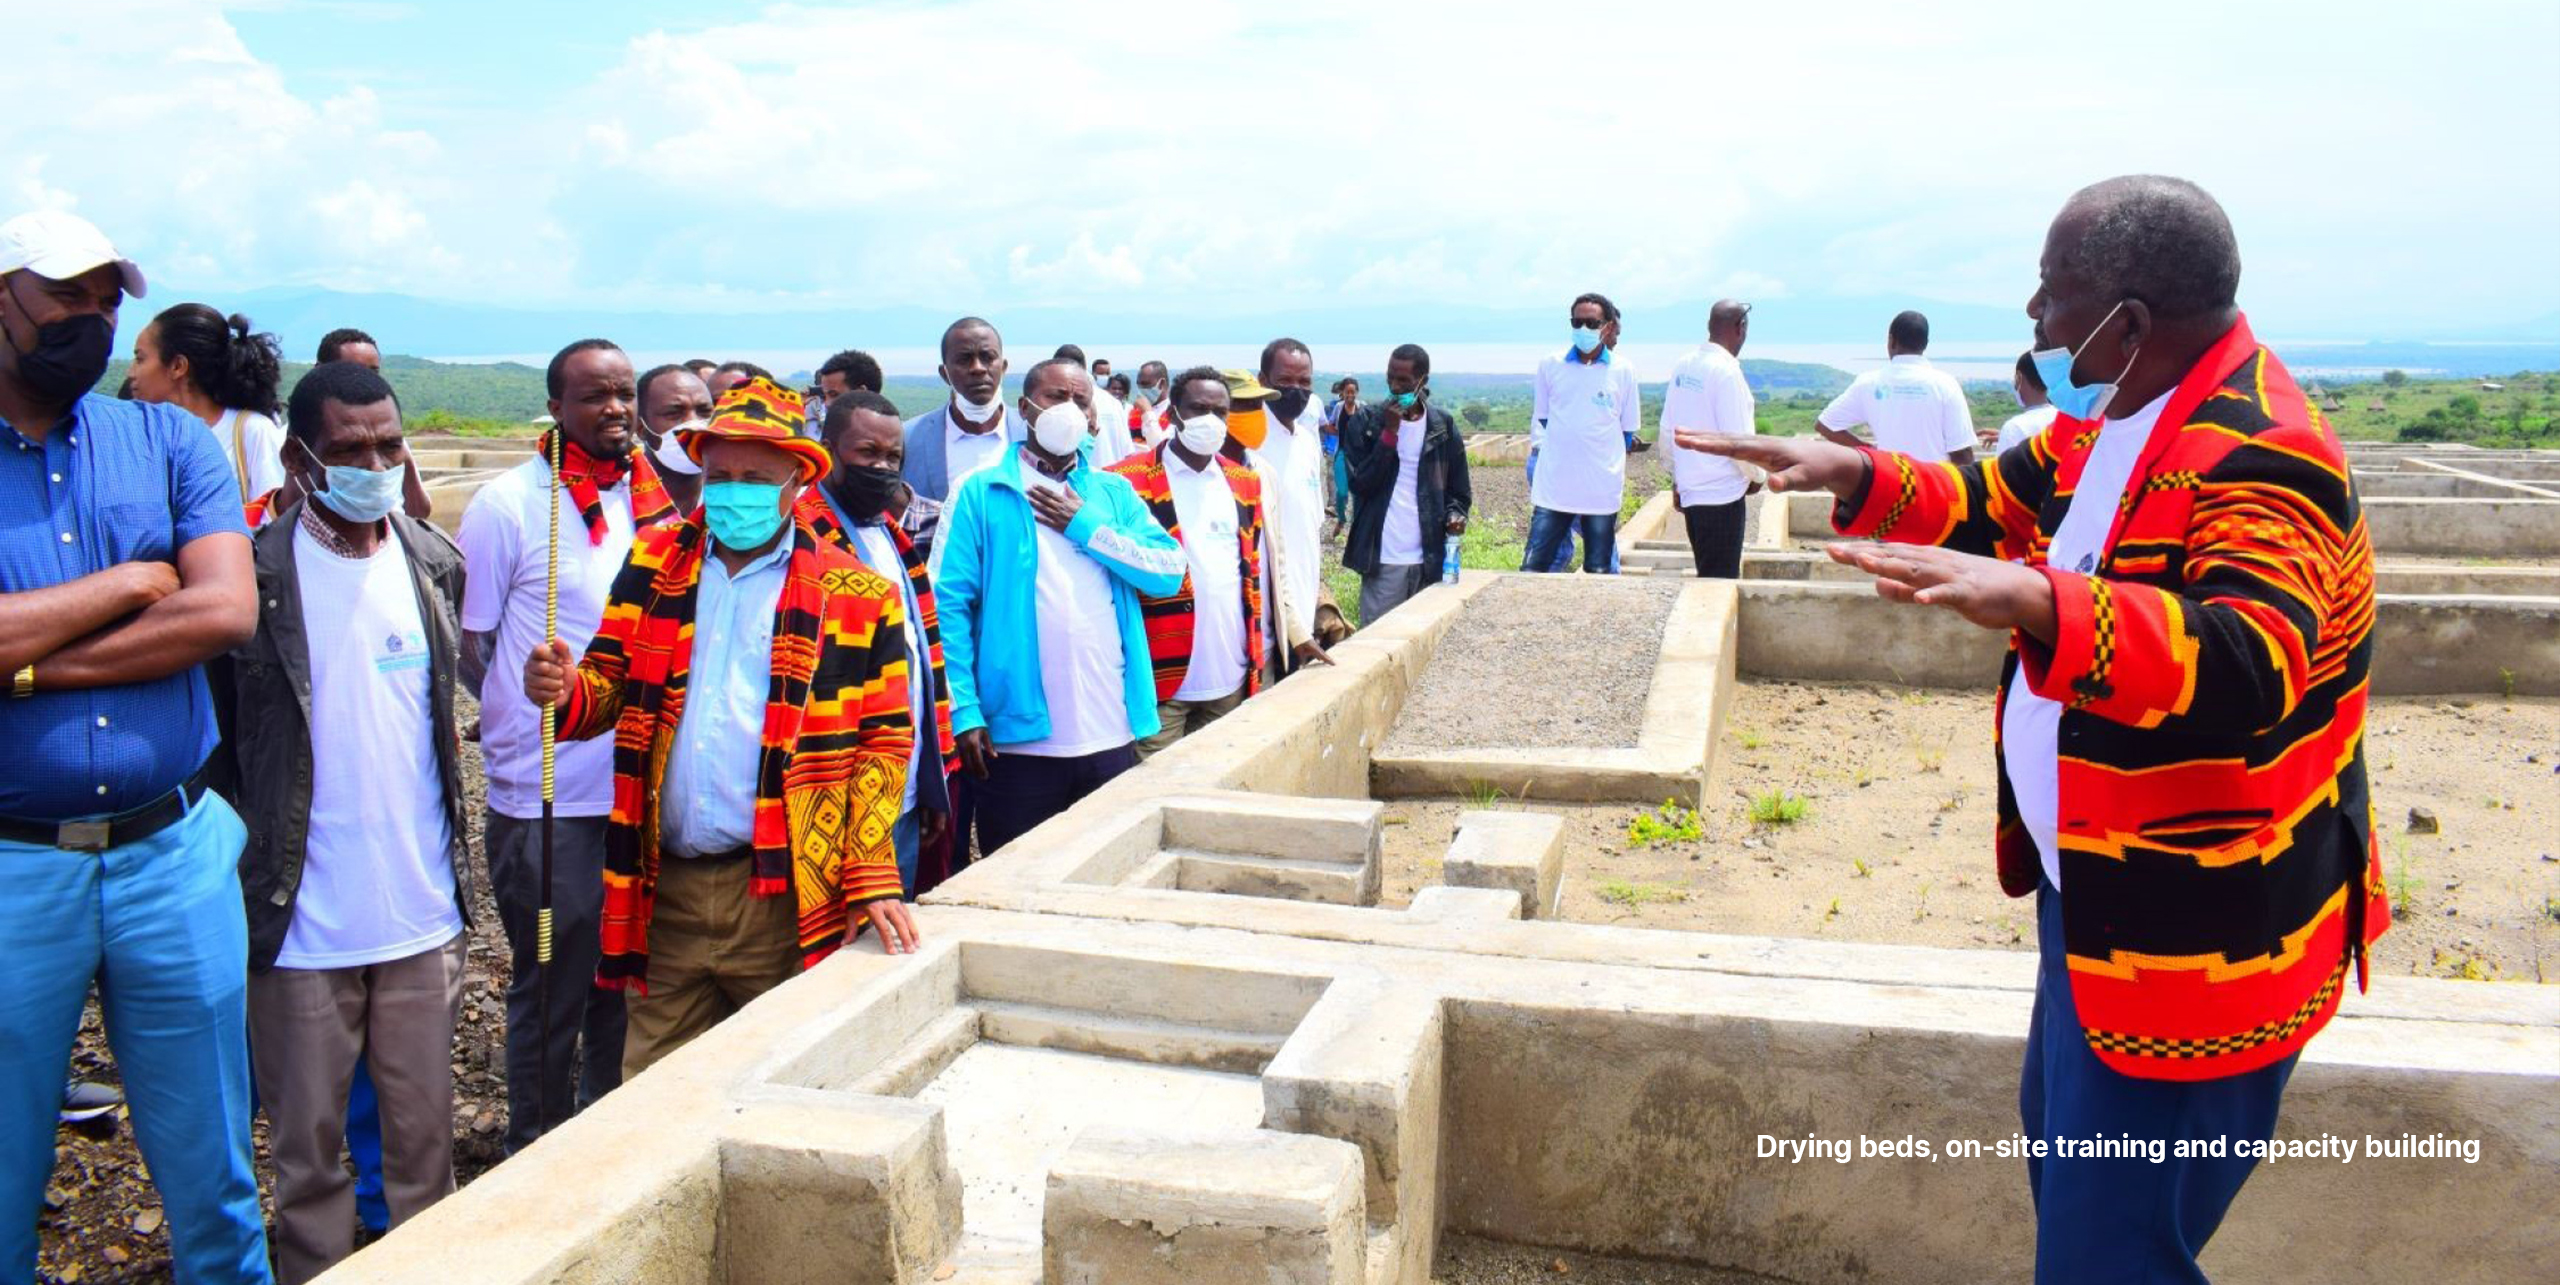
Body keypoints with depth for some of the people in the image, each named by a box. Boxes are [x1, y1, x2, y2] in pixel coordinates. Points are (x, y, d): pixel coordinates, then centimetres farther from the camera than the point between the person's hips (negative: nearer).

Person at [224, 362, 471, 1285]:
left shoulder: (435, 562, 4)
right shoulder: (253, 574, -9)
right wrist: (244, 863, -4)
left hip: (422, 911, 3)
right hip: (302, 923, -3)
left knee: (424, 1134, 12)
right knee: (307, 1145, 10)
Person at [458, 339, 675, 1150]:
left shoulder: (650, 498, 8)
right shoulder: (507, 503, -8)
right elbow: (471, 645, -5)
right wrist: (542, 705, -3)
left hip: (641, 792, 5)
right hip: (545, 803, -5)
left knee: (624, 988, 16)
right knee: (551, 993, 7)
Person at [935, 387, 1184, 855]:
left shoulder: (1114, 492, 12)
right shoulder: (980, 493, 2)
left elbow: (1170, 571, 0)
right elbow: (949, 604, -5)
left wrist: (1087, 527, -8)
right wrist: (964, 710, -13)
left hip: (1111, 740, 3)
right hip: (1016, 740, -3)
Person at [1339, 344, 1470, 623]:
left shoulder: (1443, 425, 7)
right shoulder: (1366, 420, 2)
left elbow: (1458, 489, 13)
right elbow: (1360, 483, -7)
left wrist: (1454, 515, -9)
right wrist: (1389, 432, -12)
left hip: (1430, 559, 2)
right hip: (1382, 560, -2)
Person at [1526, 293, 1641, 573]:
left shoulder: (1623, 370, 3)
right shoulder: (1550, 366, 5)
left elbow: (1628, 430, 10)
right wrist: (1540, 450, 5)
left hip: (1602, 489, -1)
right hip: (1553, 486, 1)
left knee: (1599, 573, 6)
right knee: (1532, 568, -4)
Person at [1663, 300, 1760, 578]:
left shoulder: (1684, 366, 6)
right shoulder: (1726, 370, -16)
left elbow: (1667, 429, 11)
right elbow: (1739, 438, -17)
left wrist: (1677, 478, 20)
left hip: (1690, 490, 7)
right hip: (1722, 493, -7)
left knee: (1710, 576, 15)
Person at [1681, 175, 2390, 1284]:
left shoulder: (2259, 456, -25)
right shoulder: (2111, 415, 5)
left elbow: (2248, 661, -41)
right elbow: (1994, 506, 20)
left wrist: (2037, 603, -55)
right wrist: (1860, 475, 5)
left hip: (2189, 941, -10)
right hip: (2094, 898, 10)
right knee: (2060, 1162, 27)